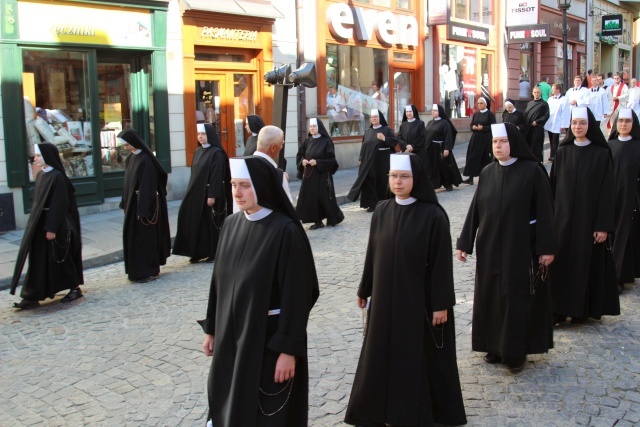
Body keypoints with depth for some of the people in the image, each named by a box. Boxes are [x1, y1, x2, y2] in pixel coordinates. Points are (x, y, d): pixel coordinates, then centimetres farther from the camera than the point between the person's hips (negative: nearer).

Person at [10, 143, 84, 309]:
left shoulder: (57, 177, -16)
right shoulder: (40, 175, 10)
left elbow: (59, 204, -19)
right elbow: (38, 201, 16)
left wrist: (51, 227, -21)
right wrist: (35, 223, 16)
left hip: (55, 224, -8)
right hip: (40, 223, 8)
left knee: (61, 258, 3)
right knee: (38, 260, 7)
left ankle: (75, 289, 18)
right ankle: (31, 297, 10)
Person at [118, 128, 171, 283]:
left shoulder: (146, 159, -17)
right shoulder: (131, 158, 10)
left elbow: (147, 185, -20)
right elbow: (128, 183, 14)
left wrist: (142, 209, -21)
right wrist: (125, 204, 13)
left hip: (144, 203, -9)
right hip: (133, 203, 9)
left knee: (144, 236, -2)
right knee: (132, 236, 12)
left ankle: (149, 271, 8)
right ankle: (137, 270, 22)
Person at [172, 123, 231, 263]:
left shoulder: (216, 153, -12)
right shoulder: (198, 151, 12)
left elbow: (217, 176, -17)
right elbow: (194, 173, 16)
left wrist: (212, 195, -21)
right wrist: (191, 191, 15)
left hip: (209, 193, -8)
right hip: (196, 192, 8)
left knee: (211, 223, 0)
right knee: (196, 221, 8)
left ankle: (214, 253, 10)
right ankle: (197, 252, 16)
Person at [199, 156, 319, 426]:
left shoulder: (285, 231, -18)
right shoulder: (231, 224, 2)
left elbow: (295, 294, -17)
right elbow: (220, 280, 10)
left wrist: (288, 349, -17)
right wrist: (211, 328, 13)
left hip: (270, 335, -6)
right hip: (231, 333, 6)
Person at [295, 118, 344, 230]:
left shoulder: (326, 141, -8)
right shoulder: (307, 141, 9)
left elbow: (331, 159, -11)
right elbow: (299, 155, 14)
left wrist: (317, 162, -20)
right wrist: (302, 161, -6)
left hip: (322, 175, -6)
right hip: (308, 175, 6)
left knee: (323, 197, -3)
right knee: (310, 198, 1)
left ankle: (335, 217, 17)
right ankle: (318, 221, 9)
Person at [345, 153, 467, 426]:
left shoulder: (432, 215, -14)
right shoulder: (382, 211, 1)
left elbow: (441, 262, -12)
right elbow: (373, 254, 8)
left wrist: (441, 303, -12)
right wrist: (364, 290, 13)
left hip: (420, 298, -5)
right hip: (385, 296, 5)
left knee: (422, 357, 8)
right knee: (381, 354, 13)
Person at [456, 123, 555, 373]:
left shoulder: (532, 171, -9)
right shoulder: (487, 173, 5)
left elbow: (544, 210, -9)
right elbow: (475, 209, 6)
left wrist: (546, 248, -11)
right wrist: (464, 243, 4)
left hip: (521, 247, -5)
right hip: (490, 247, 5)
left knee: (517, 297, 2)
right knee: (490, 296, 9)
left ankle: (515, 352, 14)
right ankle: (495, 346, 24)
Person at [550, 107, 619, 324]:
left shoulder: (602, 154, -6)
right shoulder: (562, 152, 4)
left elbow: (607, 192, -7)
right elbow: (553, 186, 6)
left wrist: (604, 226, -11)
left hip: (589, 219, -3)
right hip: (562, 218, 3)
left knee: (586, 263, 5)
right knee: (560, 263, 3)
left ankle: (582, 310, 19)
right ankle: (558, 309, 12)